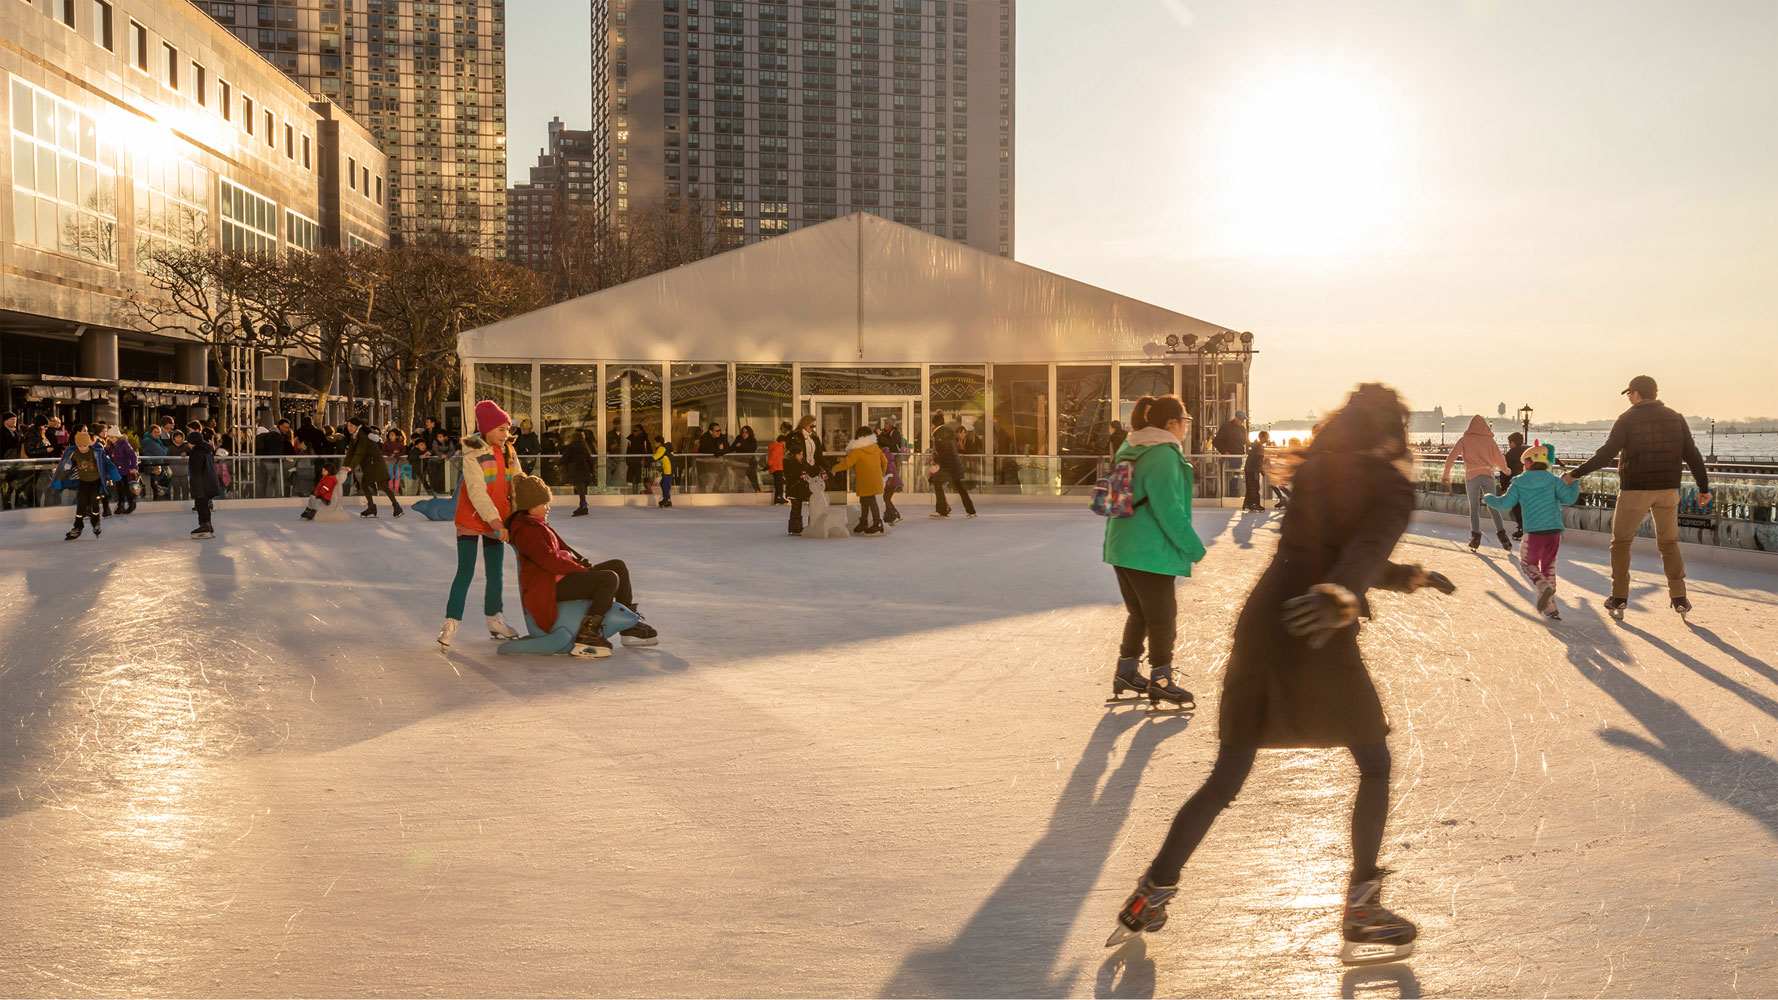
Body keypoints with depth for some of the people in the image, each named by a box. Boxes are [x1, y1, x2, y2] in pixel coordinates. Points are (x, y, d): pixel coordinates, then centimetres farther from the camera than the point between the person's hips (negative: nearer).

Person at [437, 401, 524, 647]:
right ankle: (451, 623, 4)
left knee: (495, 574, 13)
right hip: (471, 521, -5)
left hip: (496, 522, 5)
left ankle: (494, 620, 26)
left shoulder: (509, 452, 2)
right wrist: (495, 520, -29)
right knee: (465, 572, -4)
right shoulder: (473, 453, -15)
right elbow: (477, 491, -23)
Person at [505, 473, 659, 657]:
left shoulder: (536, 524, 21)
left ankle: (630, 626, 12)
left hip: (562, 575, 11)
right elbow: (549, 560, -23)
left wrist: (583, 563, 9)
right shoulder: (526, 530, -15)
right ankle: (586, 636, -26)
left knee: (618, 565, 9)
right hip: (550, 586, -11)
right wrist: (582, 569, -15)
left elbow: (561, 549, 25)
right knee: (609, 579, -26)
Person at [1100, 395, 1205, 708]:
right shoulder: (1164, 455, -18)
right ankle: (1160, 680, 12)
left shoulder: (1131, 452, 12)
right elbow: (1170, 511, -22)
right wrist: (1195, 548, -13)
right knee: (1163, 617, 4)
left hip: (1122, 547, 9)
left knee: (1138, 612, 20)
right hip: (1150, 552, -9)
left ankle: (1126, 673, 28)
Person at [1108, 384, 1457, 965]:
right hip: (1319, 640, -6)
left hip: (1261, 623, 6)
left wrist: (1411, 578, 34)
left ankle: (1150, 899, 16)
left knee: (1225, 778, 15)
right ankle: (1362, 919, 16)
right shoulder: (1392, 484, -1)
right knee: (1374, 765, 16)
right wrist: (1341, 598, -40)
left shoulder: (1316, 468, 17)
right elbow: (1368, 550, -23)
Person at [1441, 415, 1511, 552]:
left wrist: (1446, 474, 15)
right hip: (1487, 474, 1)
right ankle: (1501, 533, -10)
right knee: (1493, 506, 4)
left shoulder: (1464, 440, 7)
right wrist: (1505, 470, 29)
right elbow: (1499, 459, 9)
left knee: (1474, 507, 7)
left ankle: (1475, 535, -4)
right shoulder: (1489, 440, 8)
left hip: (1471, 475, 0)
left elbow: (1451, 457, 3)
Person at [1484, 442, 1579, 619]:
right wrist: (1574, 484, 18)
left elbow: (1504, 504, 4)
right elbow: (1568, 498, 0)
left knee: (1528, 562, 18)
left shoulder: (1519, 484, 3)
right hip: (1554, 530, 3)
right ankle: (1550, 606, 12)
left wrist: (1488, 498, 23)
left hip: (1534, 531, -3)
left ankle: (1543, 586, -13)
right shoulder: (1553, 480, 5)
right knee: (1548, 566, 16)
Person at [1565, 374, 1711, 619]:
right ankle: (1679, 598, 14)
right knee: (1668, 543, 17)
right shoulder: (1675, 417, 5)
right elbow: (1692, 455, 4)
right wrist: (1704, 488, 10)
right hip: (1668, 489, 4)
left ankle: (1619, 599, 4)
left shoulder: (1628, 419, -6)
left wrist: (1575, 475, -10)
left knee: (1621, 542, 9)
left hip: (1634, 489, -4)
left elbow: (1606, 454, -14)